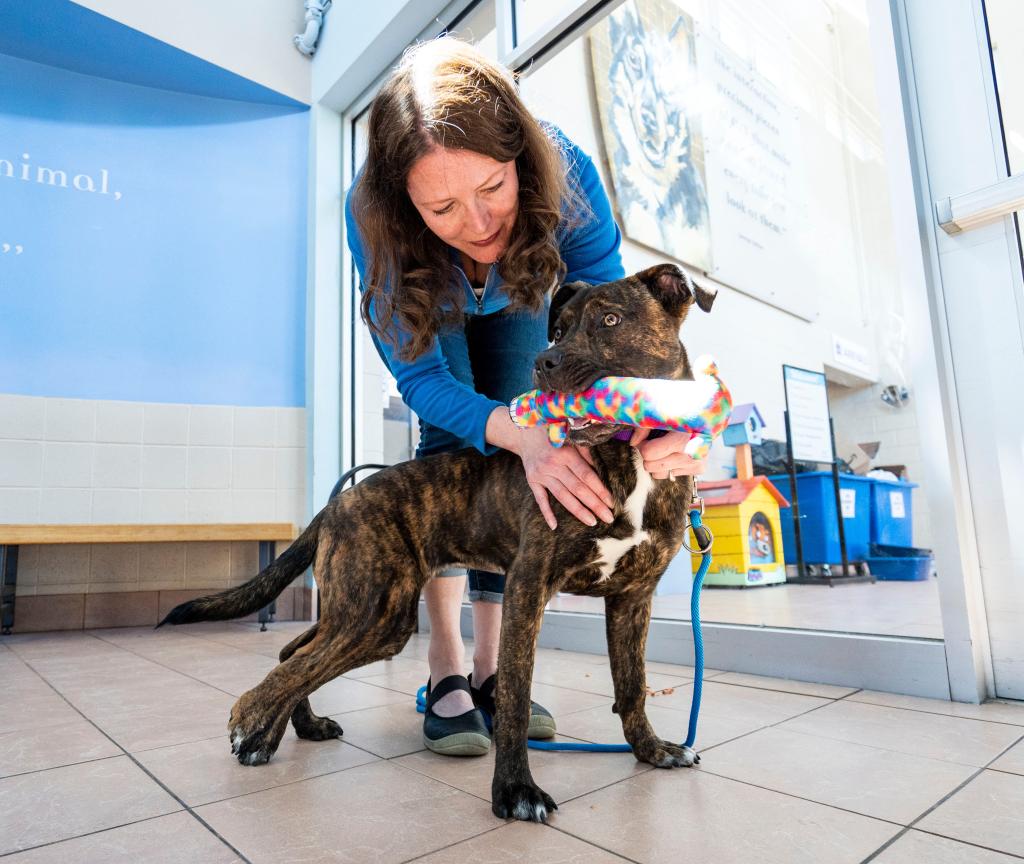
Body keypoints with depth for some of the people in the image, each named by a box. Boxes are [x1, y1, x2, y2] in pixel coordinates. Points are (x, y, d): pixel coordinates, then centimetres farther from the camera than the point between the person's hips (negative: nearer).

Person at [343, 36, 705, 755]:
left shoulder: (564, 173, -38)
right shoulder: (372, 213, -39)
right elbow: (419, 375, -35)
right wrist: (523, 435, -54)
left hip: (515, 301, 1)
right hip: (430, 306, -1)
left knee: (511, 450, -10)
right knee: (448, 441, -22)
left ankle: (491, 666, -1)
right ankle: (446, 668, -14)